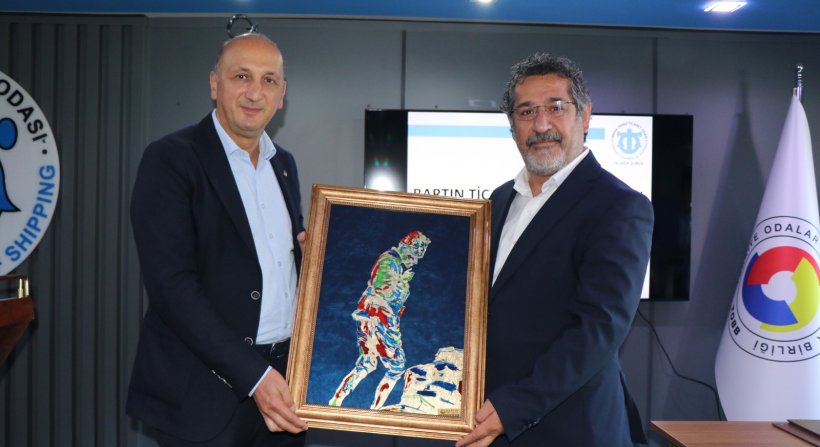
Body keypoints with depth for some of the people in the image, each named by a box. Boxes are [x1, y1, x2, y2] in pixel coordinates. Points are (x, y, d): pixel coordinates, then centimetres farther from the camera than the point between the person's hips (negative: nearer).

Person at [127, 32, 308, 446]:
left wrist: (312, 252, -3)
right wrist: (253, 374, -21)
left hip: (285, 377, 6)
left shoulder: (283, 163, 10)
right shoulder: (170, 159, -10)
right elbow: (172, 284, -17)